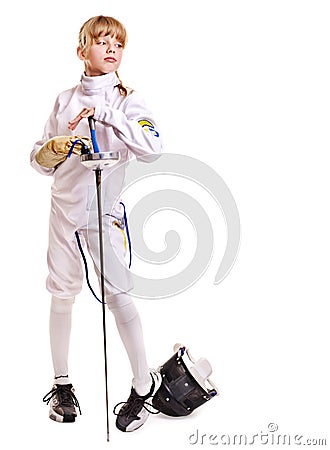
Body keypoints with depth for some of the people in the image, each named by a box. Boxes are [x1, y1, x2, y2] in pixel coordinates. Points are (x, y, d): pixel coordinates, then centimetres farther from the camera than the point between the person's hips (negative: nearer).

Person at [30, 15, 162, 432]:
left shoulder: (126, 100, -2)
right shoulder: (65, 99, 9)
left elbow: (153, 146, -21)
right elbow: (39, 158, 10)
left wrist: (103, 113, -23)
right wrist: (57, 147, -11)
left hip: (104, 210, -3)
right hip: (64, 209, 3)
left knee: (118, 295, -7)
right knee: (61, 295, 8)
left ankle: (144, 382, 8)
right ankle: (61, 383, 23)